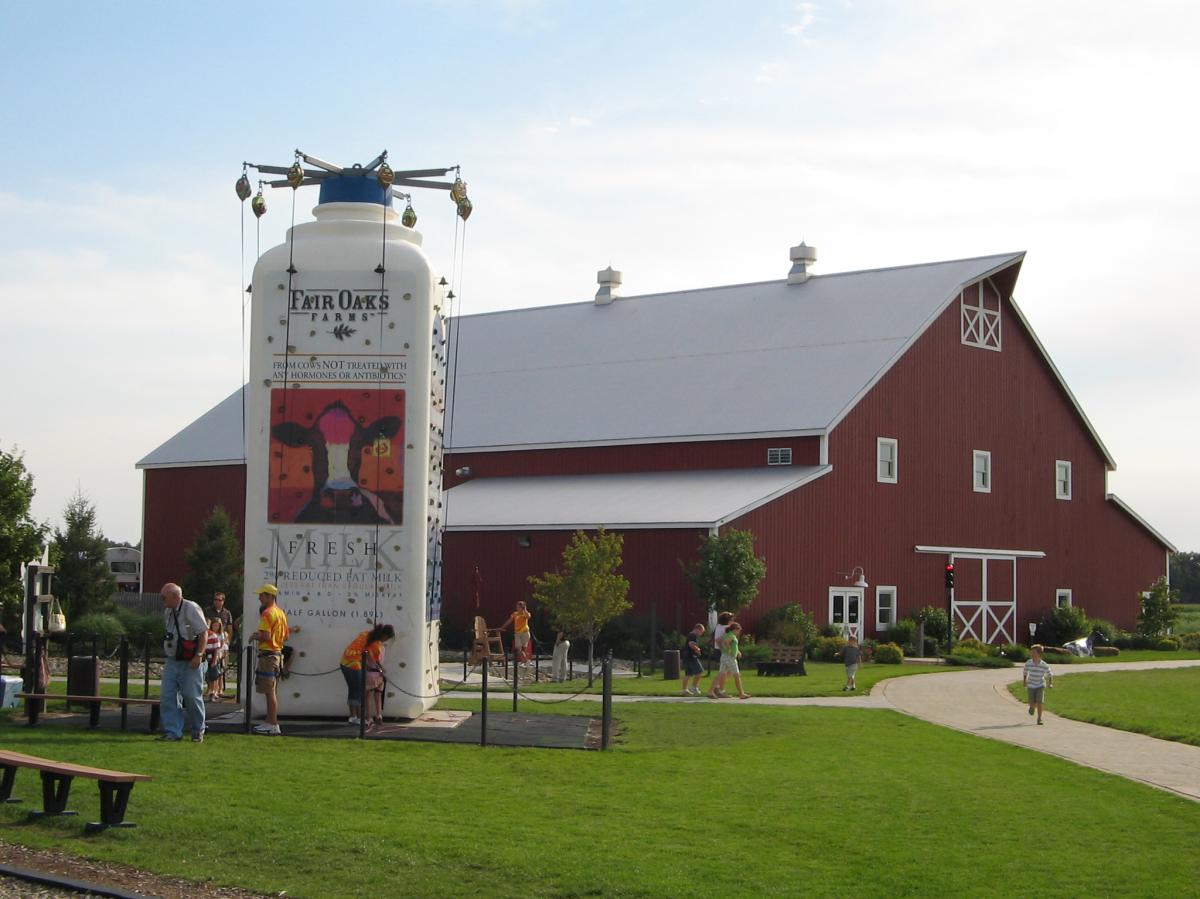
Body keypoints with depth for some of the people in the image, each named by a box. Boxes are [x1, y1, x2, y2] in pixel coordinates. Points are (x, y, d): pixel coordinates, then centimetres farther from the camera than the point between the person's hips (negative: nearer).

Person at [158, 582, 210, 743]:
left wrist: (199, 656, -20)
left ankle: (198, 732, 17)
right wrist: (168, 654, 14)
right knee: (168, 696, -2)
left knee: (192, 697, 0)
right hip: (172, 661, 7)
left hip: (190, 663, -7)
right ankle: (172, 732, 3)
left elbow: (204, 632, -16)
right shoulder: (167, 612, 10)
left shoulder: (191, 609, -14)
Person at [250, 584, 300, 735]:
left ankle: (273, 725, -7)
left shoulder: (267, 613, -15)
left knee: (270, 692, -7)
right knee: (272, 691, 15)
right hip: (278, 653, 10)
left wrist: (254, 636, -6)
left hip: (268, 654, -10)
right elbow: (285, 637, 17)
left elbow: (265, 636, -24)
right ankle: (270, 722, 22)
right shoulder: (281, 613, 14)